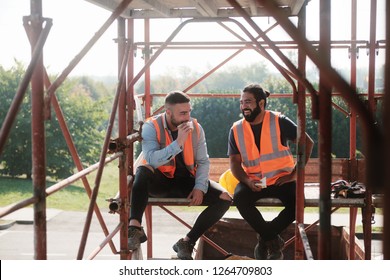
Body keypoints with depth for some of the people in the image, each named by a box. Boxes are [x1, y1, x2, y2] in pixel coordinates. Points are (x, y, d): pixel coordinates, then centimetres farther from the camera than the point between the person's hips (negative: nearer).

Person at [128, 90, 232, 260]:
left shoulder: (195, 128, -2)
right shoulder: (151, 127, -14)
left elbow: (203, 161, 1)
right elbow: (151, 160, -28)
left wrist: (200, 187, -14)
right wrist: (178, 143, -35)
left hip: (186, 180, 4)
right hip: (160, 181, -3)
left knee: (224, 198, -17)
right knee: (143, 171, -38)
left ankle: (187, 242, -11)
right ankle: (135, 228, -37)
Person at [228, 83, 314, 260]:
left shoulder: (279, 122, -5)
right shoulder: (236, 130, 4)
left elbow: (307, 143, -5)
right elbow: (235, 162, 1)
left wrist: (294, 173, -12)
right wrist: (247, 181, -19)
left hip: (281, 179, -2)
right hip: (253, 181, 2)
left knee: (297, 201, -31)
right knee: (239, 198, -30)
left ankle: (264, 239, -7)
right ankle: (273, 240, -10)